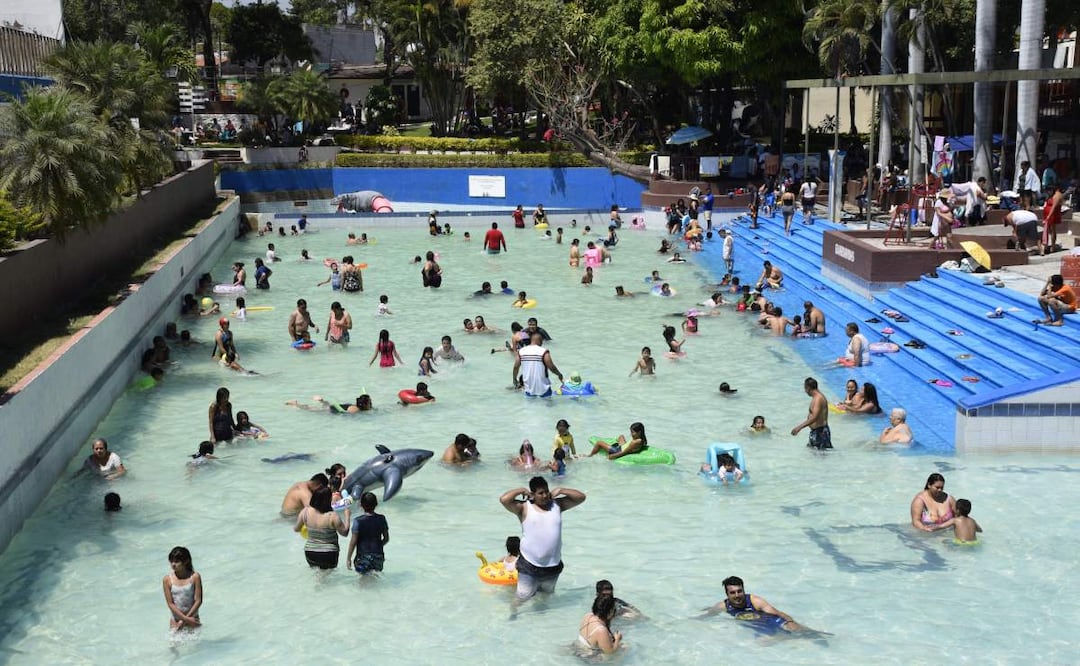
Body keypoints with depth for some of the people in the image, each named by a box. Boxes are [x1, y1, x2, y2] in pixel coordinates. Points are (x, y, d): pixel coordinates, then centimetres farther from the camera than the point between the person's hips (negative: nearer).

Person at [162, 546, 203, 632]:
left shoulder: (195, 577, -11)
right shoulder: (167, 579, -8)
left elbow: (198, 601, -11)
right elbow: (170, 604, -9)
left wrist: (184, 621, -14)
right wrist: (186, 618, -16)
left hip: (192, 618, 0)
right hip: (176, 620, 1)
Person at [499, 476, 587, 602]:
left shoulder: (557, 505, 2)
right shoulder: (524, 508, -9)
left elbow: (581, 497, 3)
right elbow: (504, 500, -23)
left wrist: (560, 490, -2)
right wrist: (521, 490, -11)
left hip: (553, 566, 4)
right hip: (529, 565, -4)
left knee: (546, 594, 24)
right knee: (522, 597, -3)